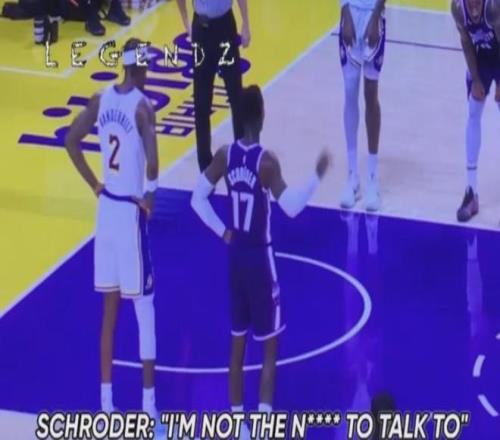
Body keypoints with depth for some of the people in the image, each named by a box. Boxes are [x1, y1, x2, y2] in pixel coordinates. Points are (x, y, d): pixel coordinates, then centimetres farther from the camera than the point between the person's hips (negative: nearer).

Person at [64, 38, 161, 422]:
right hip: (132, 211, -6)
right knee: (145, 309, 1)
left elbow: (71, 141, 8)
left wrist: (95, 185, 10)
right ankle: (148, 403, 1)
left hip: (107, 208, 6)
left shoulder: (101, 99, 3)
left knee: (110, 308, 14)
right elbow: (152, 159, -29)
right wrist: (151, 194, -9)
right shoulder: (142, 106, -17)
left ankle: (106, 400, 18)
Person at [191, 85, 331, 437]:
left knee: (238, 342, 16)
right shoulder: (266, 161, -19)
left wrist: (222, 232, 7)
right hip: (260, 258, -5)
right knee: (270, 345, 3)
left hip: (235, 256, 6)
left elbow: (198, 199, 2)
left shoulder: (225, 155, -2)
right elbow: (291, 207, -25)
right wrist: (318, 176, -18)